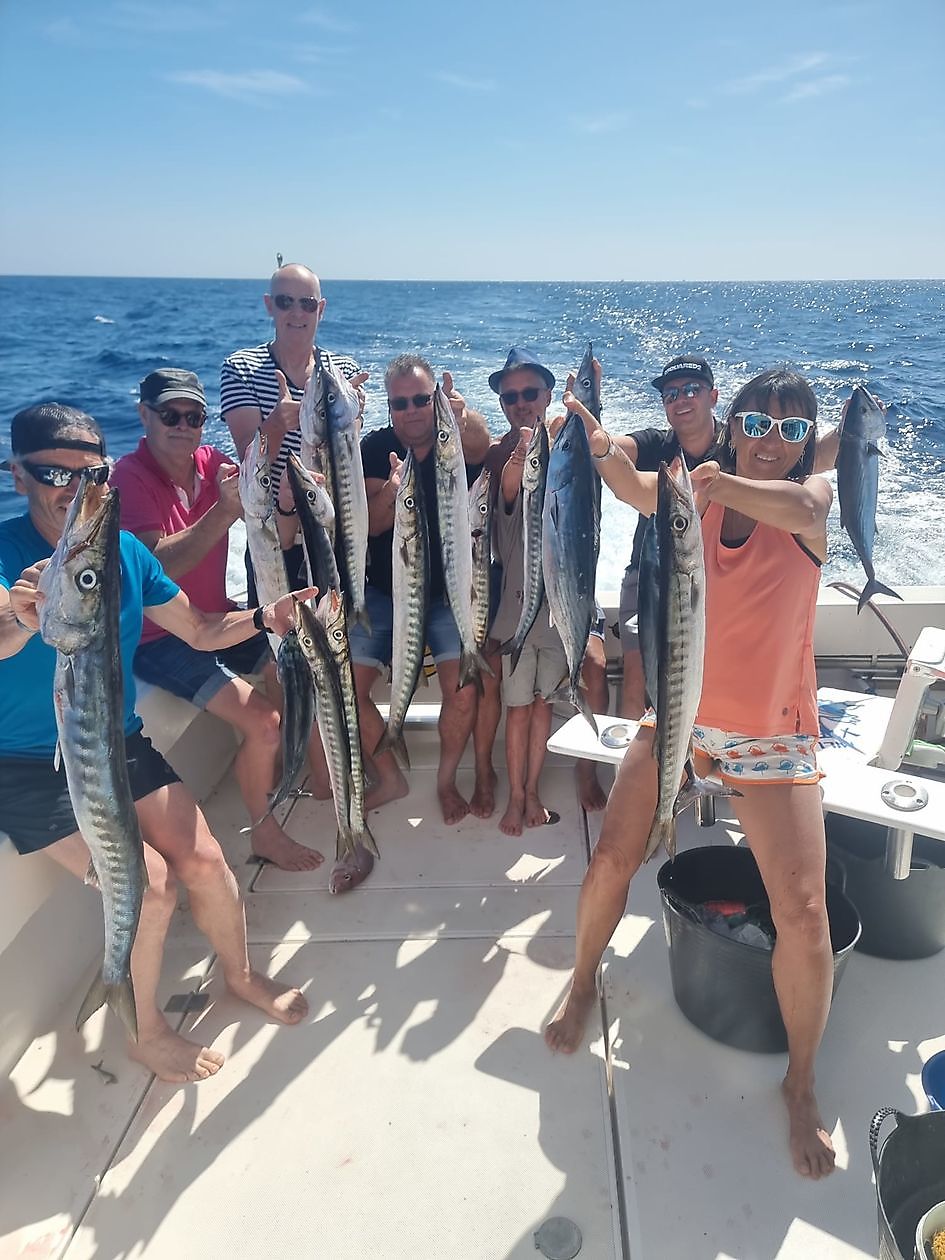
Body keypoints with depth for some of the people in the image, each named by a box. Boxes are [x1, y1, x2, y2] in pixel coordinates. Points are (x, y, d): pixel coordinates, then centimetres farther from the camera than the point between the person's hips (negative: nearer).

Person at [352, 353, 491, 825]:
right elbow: (371, 525, -12)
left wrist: (463, 416, -57)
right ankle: (389, 779, 13)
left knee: (463, 688, -21)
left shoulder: (458, 443, -6)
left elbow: (480, 443, -33)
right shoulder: (376, 448, -2)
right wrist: (391, 491, -35)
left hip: (449, 591, -2)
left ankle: (446, 780, 7)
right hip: (384, 592, 2)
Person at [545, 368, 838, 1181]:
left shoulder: (813, 495, -5)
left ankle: (802, 1083, 18)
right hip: (679, 711, 2)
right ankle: (583, 985, 30)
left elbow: (799, 510, -31)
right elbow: (638, 490, -23)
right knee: (611, 860, -2)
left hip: (772, 733, -1)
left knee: (803, 913, -7)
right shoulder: (695, 492, -1)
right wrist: (603, 450, -45)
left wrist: (726, 483, -49)